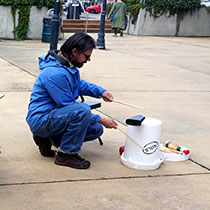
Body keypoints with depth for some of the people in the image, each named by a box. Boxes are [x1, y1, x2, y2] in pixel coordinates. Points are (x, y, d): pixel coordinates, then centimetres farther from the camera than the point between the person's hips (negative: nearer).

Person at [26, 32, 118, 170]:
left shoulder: (69, 64, 5)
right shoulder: (55, 73, -27)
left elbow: (79, 84, 26)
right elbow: (69, 106, -22)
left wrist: (101, 91, 8)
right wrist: (100, 119, -16)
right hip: (40, 120, -10)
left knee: (96, 130, 6)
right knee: (83, 110, -31)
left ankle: (47, 138, 11)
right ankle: (66, 154, -16)